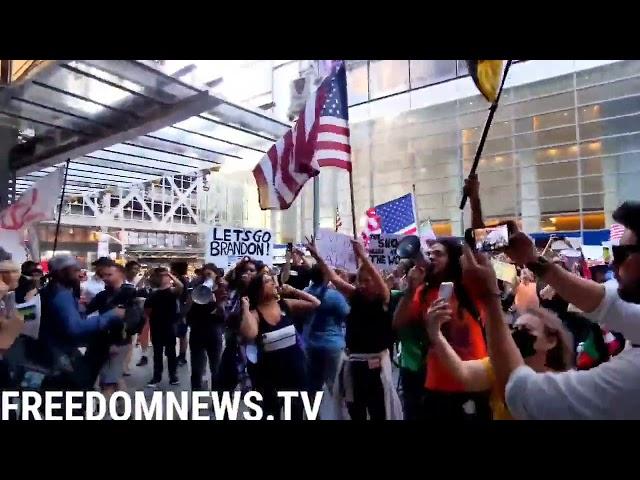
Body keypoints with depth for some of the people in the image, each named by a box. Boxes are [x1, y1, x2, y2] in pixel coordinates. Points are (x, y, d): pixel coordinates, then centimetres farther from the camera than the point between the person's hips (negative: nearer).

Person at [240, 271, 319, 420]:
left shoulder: (286, 305, -2)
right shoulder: (254, 314, -12)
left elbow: (315, 303, -5)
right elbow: (249, 334, -33)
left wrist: (293, 291, -6)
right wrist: (245, 308, -23)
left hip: (296, 372, 3)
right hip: (270, 377, -3)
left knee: (296, 415, 20)